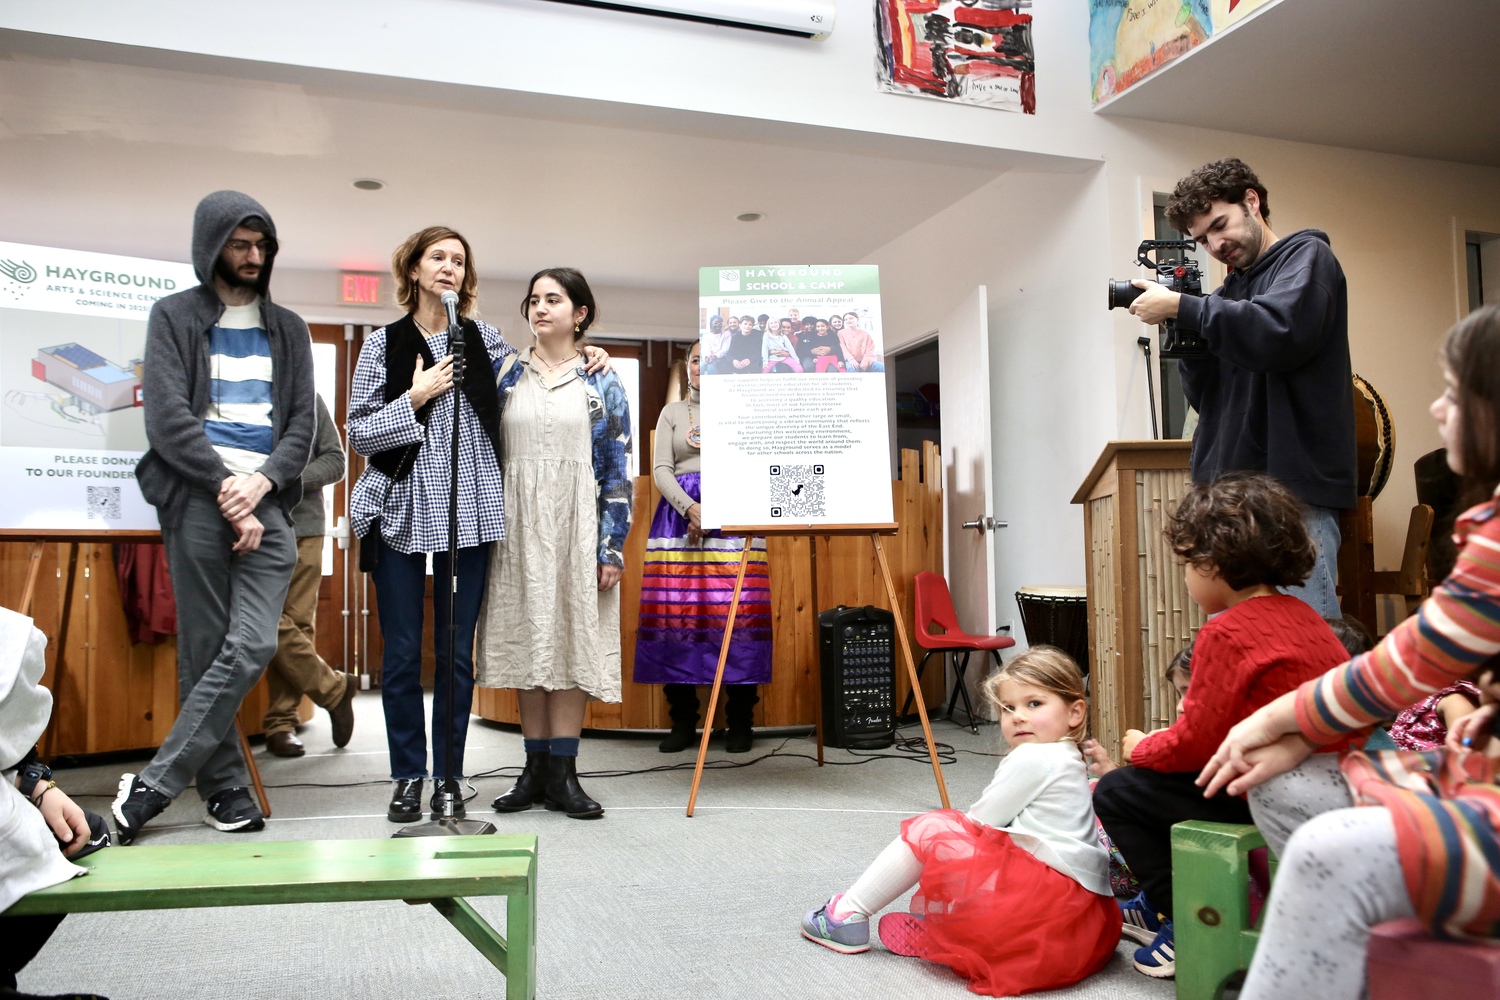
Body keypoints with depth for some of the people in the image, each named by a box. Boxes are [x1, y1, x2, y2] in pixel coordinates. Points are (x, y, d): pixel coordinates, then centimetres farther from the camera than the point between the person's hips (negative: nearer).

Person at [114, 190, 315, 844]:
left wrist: (262, 483, -6)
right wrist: (227, 486, -10)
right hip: (196, 501, -2)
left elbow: (303, 420, 10)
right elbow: (168, 415, -3)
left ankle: (153, 786, -3)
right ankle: (225, 790, 7)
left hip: (267, 503, 2)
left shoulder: (288, 329, 19)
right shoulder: (174, 316, 10)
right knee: (204, 650, -1)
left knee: (252, 645, -12)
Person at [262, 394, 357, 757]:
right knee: (273, 625, -9)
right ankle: (335, 688, 10)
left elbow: (335, 460, 9)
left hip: (304, 526, 2)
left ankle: (282, 724, 13)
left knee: (299, 625, 2)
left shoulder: (308, 398, 11)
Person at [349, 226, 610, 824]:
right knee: (402, 652, 3)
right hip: (402, 512, -1)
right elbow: (359, 433, 2)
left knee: (458, 653, 4)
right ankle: (408, 776, 17)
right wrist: (415, 398, -10)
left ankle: (449, 779, 15)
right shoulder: (383, 344, 5)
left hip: (470, 512, 1)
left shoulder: (483, 339, 10)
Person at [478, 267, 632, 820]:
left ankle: (562, 771, 6)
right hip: (518, 526, 2)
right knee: (526, 639, 5)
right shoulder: (505, 374, 9)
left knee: (574, 638, -1)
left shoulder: (601, 381, 4)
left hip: (577, 526, -2)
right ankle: (535, 767, 14)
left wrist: (612, 546, -6)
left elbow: (617, 469, 0)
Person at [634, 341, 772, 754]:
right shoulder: (672, 412, 17)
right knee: (675, 611, -5)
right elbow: (661, 469, 7)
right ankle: (682, 720, 3)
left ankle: (740, 722, -3)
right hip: (678, 513, 2)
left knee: (737, 611, -10)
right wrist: (689, 508, -12)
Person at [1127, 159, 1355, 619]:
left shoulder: (1307, 256, 3)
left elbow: (1279, 334, -19)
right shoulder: (1231, 290, 21)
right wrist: (1188, 338, 1)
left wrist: (1181, 307, -12)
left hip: (1294, 489, -7)